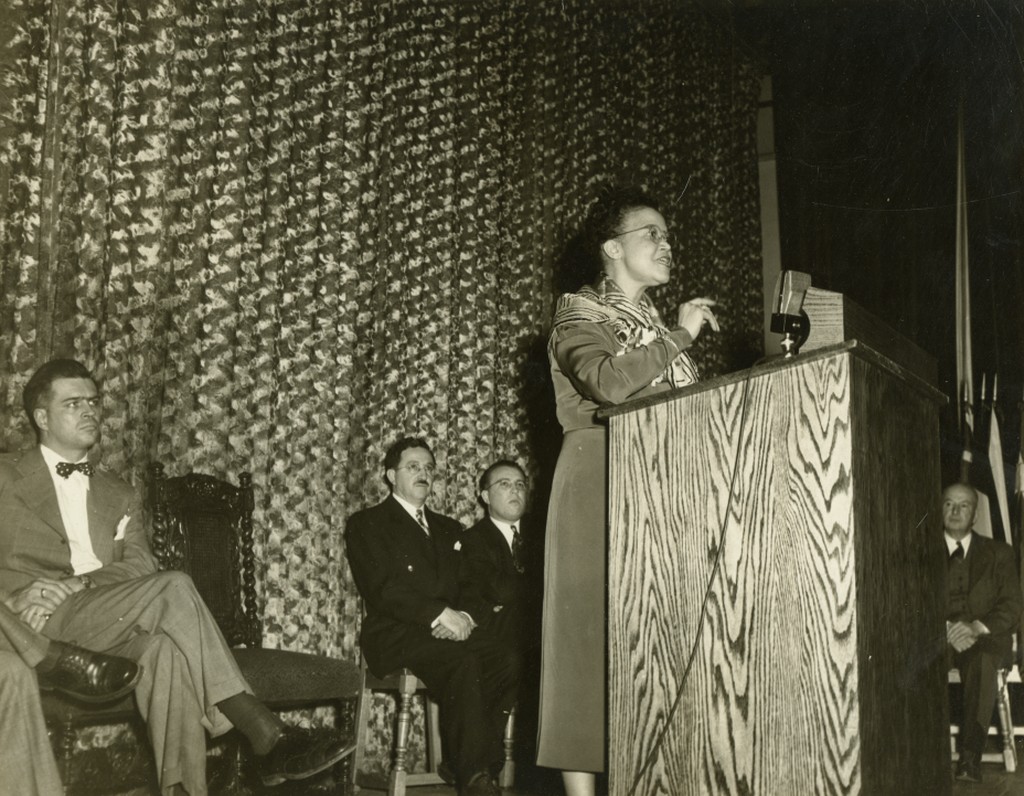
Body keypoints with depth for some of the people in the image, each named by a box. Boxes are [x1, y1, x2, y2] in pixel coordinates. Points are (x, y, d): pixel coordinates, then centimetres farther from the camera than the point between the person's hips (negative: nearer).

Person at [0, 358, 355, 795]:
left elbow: (140, 566, 6)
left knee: (166, 650, -33)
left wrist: (74, 583, -13)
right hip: (35, 627, -4)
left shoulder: (119, 494, 24)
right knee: (173, 586, -29)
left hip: (112, 628, 4)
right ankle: (266, 736, -33)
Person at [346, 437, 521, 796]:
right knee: (461, 662, -35)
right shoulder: (366, 524, 7)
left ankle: (486, 765, -21)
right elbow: (382, 590, -8)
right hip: (394, 634, -5)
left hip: (451, 629, 5)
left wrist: (463, 616, -7)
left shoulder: (448, 528, 26)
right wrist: (440, 614, -18)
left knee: (506, 659, -26)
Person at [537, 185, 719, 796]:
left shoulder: (656, 324, 22)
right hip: (600, 485, -6)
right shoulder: (579, 314, 2)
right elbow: (607, 381, -19)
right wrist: (679, 337, -9)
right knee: (592, 627, -8)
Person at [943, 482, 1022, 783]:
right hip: (937, 639, 1)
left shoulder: (998, 553, 13)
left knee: (982, 664, -37)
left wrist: (975, 627, -16)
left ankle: (970, 756, -41)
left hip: (986, 638, -1)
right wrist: (945, 628, -15)